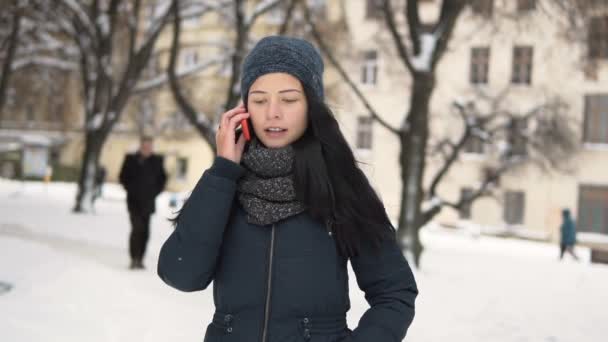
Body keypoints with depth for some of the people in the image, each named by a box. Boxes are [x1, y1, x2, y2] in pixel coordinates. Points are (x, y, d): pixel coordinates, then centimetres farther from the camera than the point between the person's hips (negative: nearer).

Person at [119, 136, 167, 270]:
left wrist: (155, 191, 3)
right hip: (134, 201, -2)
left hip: (148, 202, 2)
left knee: (144, 231, 3)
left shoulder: (157, 160, 5)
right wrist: (130, 189, -3)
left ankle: (140, 259, 10)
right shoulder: (131, 159, 1)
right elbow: (123, 177, 7)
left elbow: (162, 177, 14)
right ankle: (134, 259, -10)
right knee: (137, 228, -14)